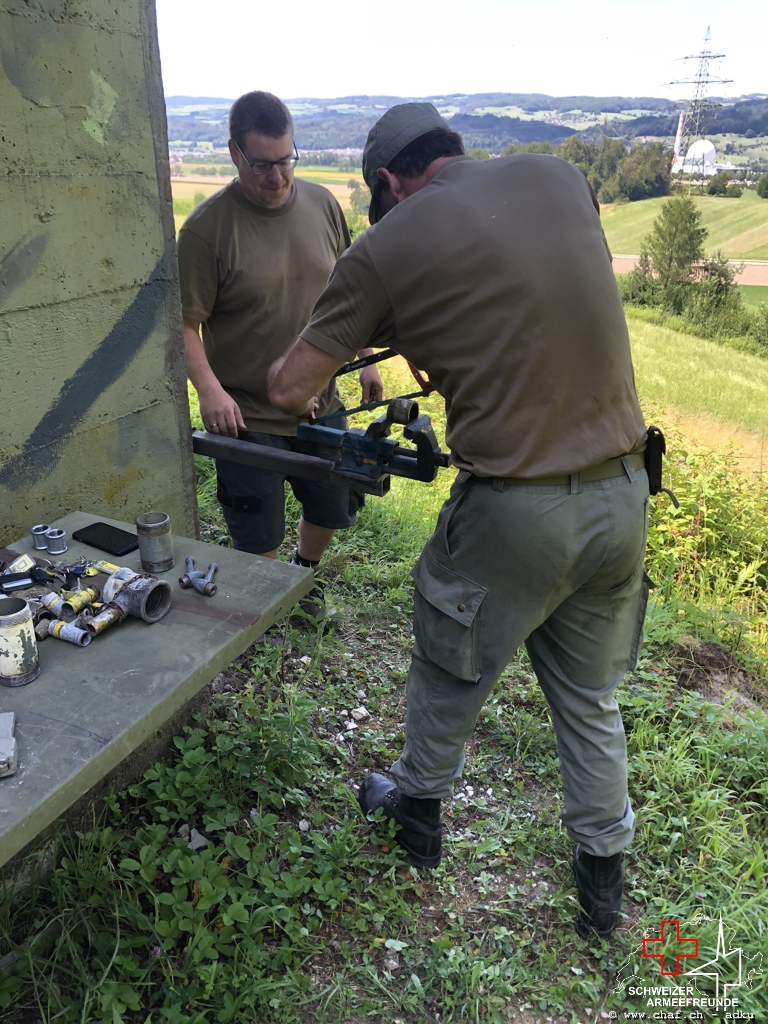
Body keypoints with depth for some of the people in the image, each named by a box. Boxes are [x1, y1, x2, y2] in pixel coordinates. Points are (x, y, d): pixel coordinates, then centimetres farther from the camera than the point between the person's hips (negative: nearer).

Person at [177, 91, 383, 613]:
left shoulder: (321, 204, 2)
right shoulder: (207, 227, -14)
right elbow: (184, 324, -13)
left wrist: (364, 359, 8)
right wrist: (208, 387, -27)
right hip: (246, 415, -5)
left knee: (333, 509, 20)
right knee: (259, 540, 7)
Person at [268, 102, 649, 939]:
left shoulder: (386, 247, -8)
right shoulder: (560, 177, 6)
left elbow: (288, 392, -3)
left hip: (514, 512, -5)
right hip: (625, 492, 5)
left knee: (450, 673, 22)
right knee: (589, 694, 23)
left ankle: (417, 806, 47)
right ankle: (602, 871, 40)